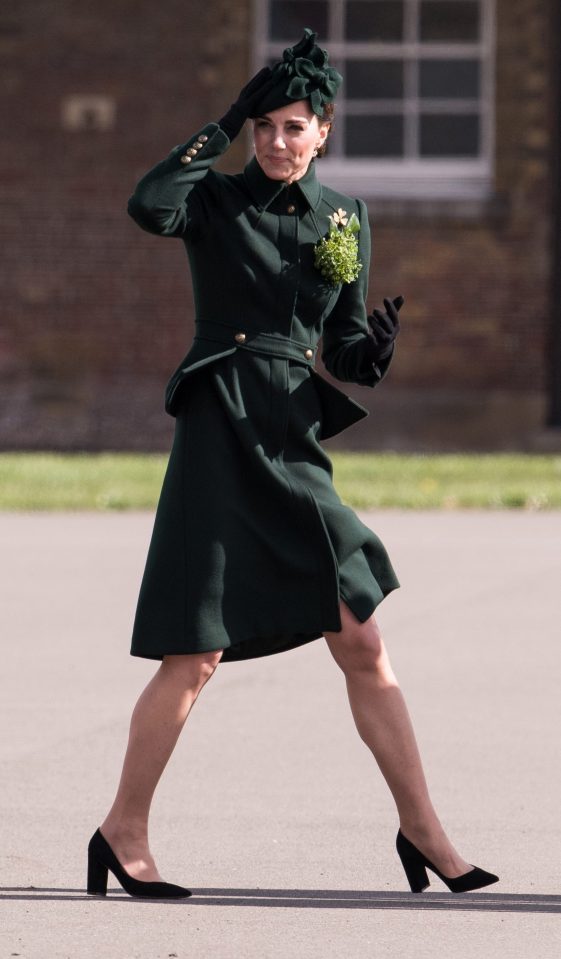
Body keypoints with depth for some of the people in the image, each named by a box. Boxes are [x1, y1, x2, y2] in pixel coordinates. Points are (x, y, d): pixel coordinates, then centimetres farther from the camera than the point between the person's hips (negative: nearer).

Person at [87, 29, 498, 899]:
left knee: (363, 643, 3)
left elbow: (342, 343, 15)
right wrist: (222, 128, -15)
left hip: (295, 442, 5)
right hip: (221, 432, -5)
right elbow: (149, 206, -24)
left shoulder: (345, 217, 12)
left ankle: (422, 831, 9)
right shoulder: (217, 199, -1)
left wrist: (374, 352, -8)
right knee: (195, 656, -5)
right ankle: (123, 832, 7)